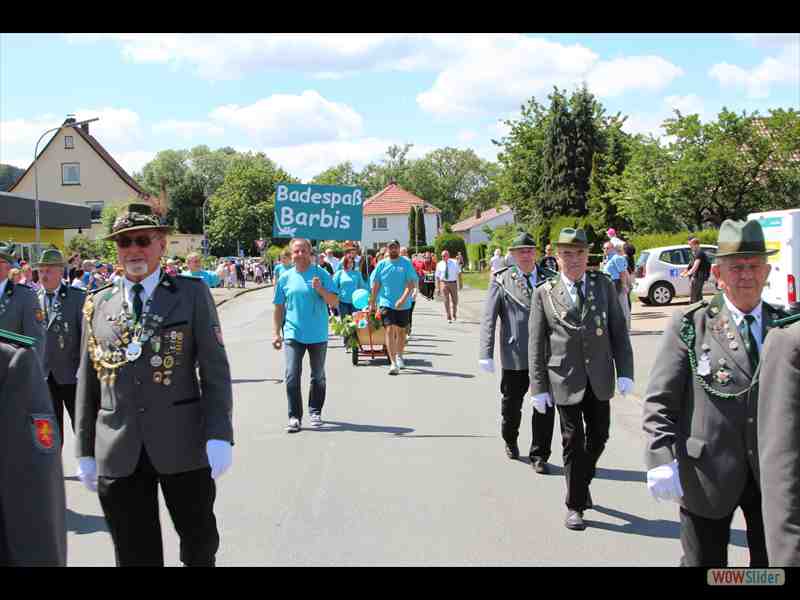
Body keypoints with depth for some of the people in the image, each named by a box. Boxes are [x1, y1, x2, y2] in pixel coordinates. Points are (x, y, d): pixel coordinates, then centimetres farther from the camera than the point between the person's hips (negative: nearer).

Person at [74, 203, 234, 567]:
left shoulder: (192, 294, 1)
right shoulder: (97, 304, 8)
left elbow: (215, 370, -4)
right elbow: (87, 381, 10)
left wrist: (219, 436, -12)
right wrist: (85, 450, 7)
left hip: (183, 446, -2)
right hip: (119, 455, 2)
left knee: (200, 547, 13)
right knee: (134, 557, 11)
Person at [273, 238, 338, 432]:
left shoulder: (321, 274, -2)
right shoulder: (285, 278, 4)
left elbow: (334, 302, -5)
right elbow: (279, 308, 10)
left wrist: (320, 289, -21)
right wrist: (277, 333, 7)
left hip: (318, 335, 0)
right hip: (293, 334, 0)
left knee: (318, 377, 12)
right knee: (292, 376, -9)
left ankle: (315, 412, 28)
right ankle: (294, 416, -2)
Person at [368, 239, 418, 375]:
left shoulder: (406, 263, -2)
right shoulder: (382, 264, 3)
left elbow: (411, 283, -8)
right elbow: (375, 285, 8)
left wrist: (403, 299, -21)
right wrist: (372, 303, 7)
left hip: (403, 304, 1)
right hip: (386, 303, 0)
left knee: (401, 331, 14)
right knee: (390, 330, -12)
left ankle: (399, 357, 36)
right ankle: (393, 363, -15)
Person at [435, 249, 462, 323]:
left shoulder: (454, 263, -2)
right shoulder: (439, 264, 0)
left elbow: (459, 273, 1)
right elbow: (437, 277, 3)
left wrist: (461, 283, -6)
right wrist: (438, 288, 0)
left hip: (453, 283, 1)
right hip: (444, 283, -1)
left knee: (455, 300, 10)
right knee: (446, 300, -5)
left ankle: (454, 315, 34)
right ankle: (449, 318, 3)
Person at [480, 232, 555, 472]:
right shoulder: (502, 281, 0)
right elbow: (488, 319, -5)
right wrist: (486, 354, -12)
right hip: (515, 356, -1)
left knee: (545, 407, 0)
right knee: (511, 405, 14)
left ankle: (539, 456, 13)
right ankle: (510, 441, 41)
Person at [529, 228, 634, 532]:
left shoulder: (603, 285, 4)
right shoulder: (544, 293, -2)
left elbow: (618, 330, 4)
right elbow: (536, 344, -2)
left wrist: (625, 371, -5)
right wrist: (538, 387, -4)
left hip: (599, 378, 3)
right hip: (566, 379, -2)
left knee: (599, 436, 11)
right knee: (573, 442, 4)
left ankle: (582, 480, 39)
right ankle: (575, 504, 18)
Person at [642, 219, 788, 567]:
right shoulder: (689, 325, -4)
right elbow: (660, 401, -8)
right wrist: (662, 460, -19)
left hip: (775, 474, 3)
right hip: (707, 474, -2)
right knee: (704, 562, 12)